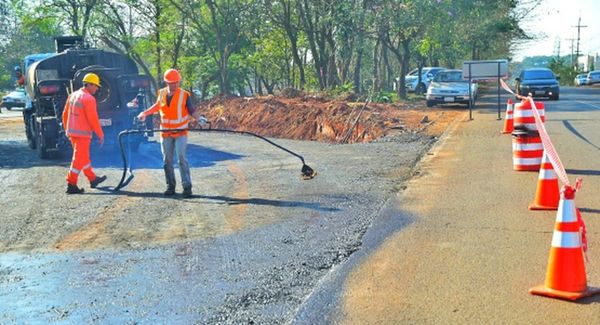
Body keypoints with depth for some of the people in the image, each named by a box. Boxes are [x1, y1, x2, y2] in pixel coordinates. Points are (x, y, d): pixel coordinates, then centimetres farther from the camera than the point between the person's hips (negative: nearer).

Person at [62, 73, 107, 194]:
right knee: (79, 159, -3)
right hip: (82, 134, -9)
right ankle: (71, 185, -2)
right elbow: (93, 119, -17)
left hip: (72, 132, 9)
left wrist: (67, 130, 24)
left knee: (84, 156, 19)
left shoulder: (73, 95, 10)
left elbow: (65, 115, 15)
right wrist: (100, 135, -9)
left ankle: (93, 179, 32)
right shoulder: (89, 99, -15)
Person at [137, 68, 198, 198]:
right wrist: (145, 113, 12)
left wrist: (194, 118, -27)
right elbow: (157, 106, 20)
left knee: (182, 158, -12)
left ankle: (187, 186, -9)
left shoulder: (184, 95, -7)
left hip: (181, 132, -4)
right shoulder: (161, 93, 3)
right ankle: (170, 186, 16)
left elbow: (191, 111, -7)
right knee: (167, 160, 7)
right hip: (165, 133, 4)